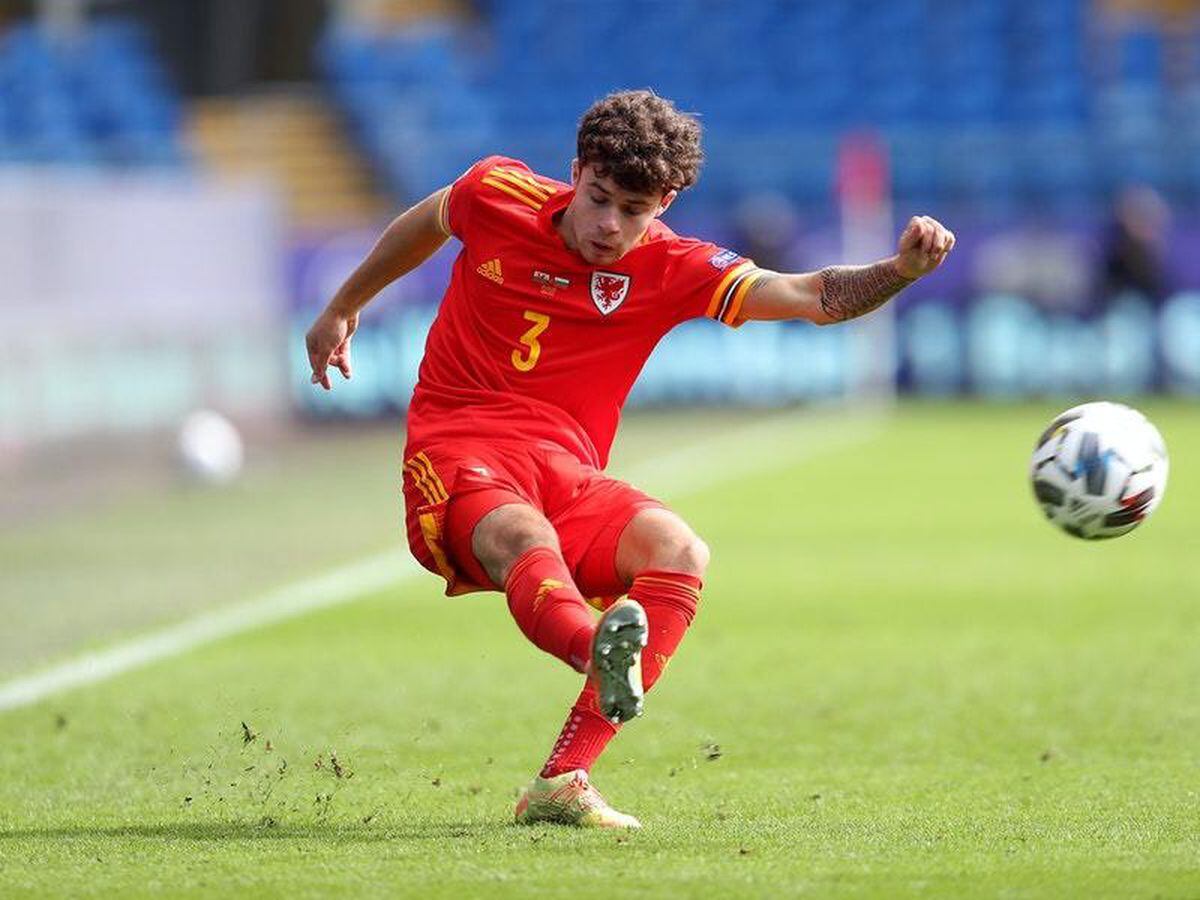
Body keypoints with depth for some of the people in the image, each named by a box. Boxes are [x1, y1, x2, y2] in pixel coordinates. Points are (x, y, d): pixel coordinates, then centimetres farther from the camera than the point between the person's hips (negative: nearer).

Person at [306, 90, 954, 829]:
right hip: (456, 455, -2)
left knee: (680, 552, -29)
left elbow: (810, 296, -10)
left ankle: (562, 783, -37)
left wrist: (901, 270, -29)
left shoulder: (669, 269, 1)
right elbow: (421, 225, 25)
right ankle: (601, 652, -73)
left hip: (566, 476, 2)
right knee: (526, 542, -38)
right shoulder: (497, 197, 1)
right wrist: (342, 310, 37)